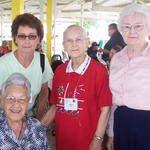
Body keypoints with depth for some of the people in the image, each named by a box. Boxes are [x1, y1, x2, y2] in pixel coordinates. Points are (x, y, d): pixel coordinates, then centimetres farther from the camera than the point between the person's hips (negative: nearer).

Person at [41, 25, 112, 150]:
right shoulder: (59, 71, 3)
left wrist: (98, 140, -11)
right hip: (62, 139, 4)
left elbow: (105, 109, -10)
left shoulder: (99, 70, -11)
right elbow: (56, 105, 10)